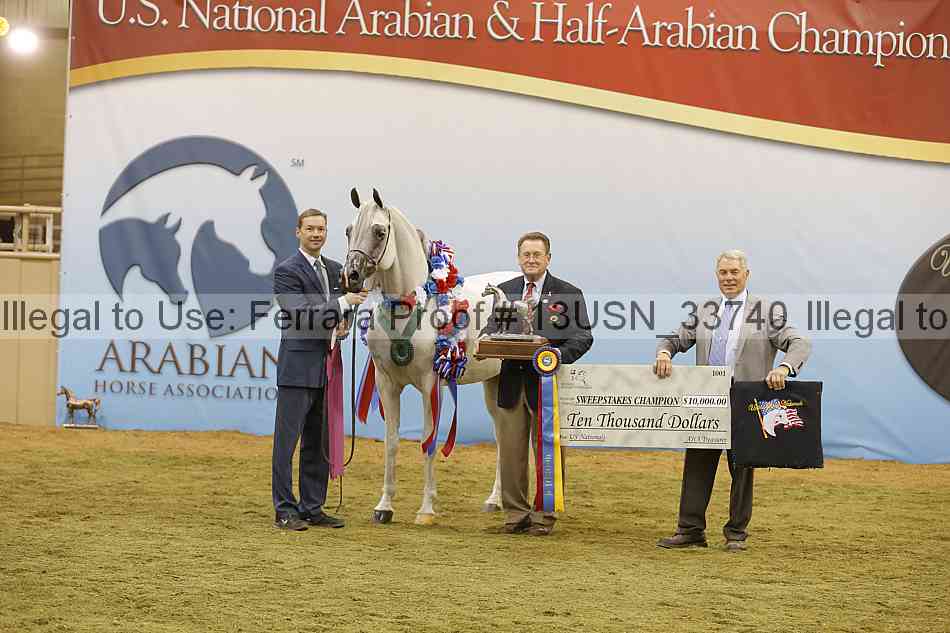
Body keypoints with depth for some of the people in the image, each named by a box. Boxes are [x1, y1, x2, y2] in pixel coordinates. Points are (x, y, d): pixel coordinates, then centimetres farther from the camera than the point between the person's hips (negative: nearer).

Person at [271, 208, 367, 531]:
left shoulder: (335, 269, 14)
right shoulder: (286, 271, -8)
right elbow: (302, 314, -19)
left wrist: (343, 325, -1)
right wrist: (344, 302, -19)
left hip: (327, 367, 7)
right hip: (298, 367, -7)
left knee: (319, 444, 12)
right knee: (287, 440, -3)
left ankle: (312, 508, 19)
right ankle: (284, 510, 2)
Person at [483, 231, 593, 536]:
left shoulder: (569, 294, 1)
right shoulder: (504, 291, 12)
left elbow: (583, 336, -6)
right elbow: (493, 328, 11)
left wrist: (561, 355, -25)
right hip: (512, 381, 3)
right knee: (510, 451, 6)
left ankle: (544, 516, 11)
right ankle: (515, 514, 16)